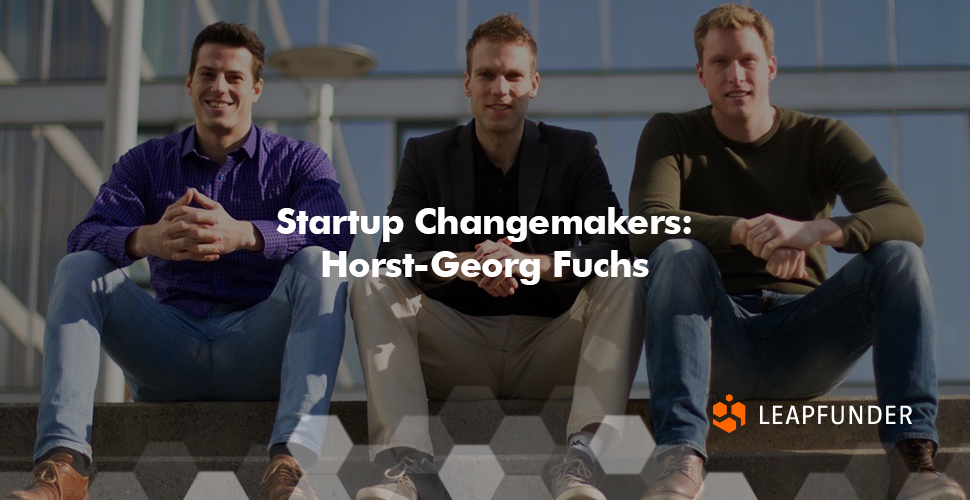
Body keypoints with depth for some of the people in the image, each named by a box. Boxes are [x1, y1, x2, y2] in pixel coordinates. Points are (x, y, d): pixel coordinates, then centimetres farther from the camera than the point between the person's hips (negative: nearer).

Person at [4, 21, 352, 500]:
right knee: (79, 268, -16)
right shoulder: (146, 163, 14)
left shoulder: (299, 161, 8)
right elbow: (83, 237, -5)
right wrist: (146, 239, -31)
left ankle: (289, 460, -44)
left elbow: (335, 233, -14)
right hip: (170, 349, 2)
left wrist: (243, 234, -35)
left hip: (258, 352, -2)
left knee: (316, 265, -27)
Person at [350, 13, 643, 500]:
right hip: (460, 347, 1)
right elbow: (394, 253, -7)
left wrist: (533, 263, -31)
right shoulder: (426, 155, 8)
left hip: (551, 347, -1)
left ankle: (581, 460, -37)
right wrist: (463, 264, -30)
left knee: (624, 282, -25)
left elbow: (616, 247, -11)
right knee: (372, 287, -20)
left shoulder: (575, 152, 5)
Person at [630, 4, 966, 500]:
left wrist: (816, 230, -33)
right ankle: (681, 457, -44)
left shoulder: (822, 138, 6)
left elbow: (906, 221, -12)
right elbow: (646, 227, -15)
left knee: (898, 255, -21)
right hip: (720, 339, -1)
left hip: (803, 342, 1)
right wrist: (747, 232, -32)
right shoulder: (671, 134, 5)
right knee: (678, 254, -30)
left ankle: (913, 457, -31)